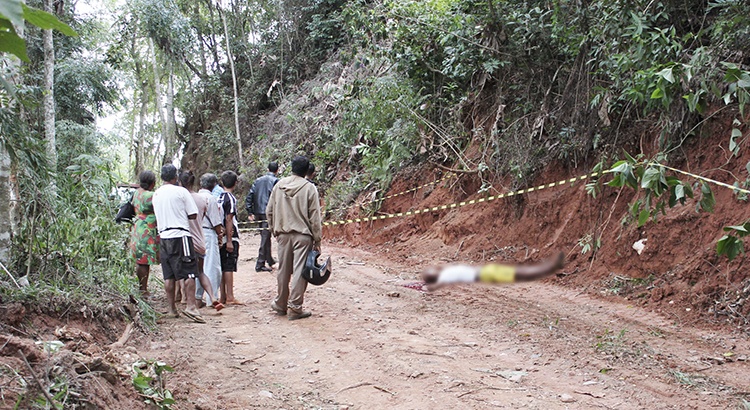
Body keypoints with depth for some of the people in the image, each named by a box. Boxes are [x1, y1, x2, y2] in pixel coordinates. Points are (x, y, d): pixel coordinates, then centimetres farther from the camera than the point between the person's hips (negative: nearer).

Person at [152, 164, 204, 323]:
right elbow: (193, 214, -5)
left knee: (169, 276, 9)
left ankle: (172, 308, 15)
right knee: (189, 273, -6)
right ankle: (190, 306, -14)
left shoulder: (156, 194, 12)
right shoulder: (181, 191, -6)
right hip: (180, 236, -6)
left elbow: (158, 216, 19)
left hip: (164, 237, 6)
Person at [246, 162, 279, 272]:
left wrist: (250, 212, 10)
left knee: (265, 237, 18)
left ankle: (269, 260, 30)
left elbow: (249, 196, 9)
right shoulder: (275, 181, -6)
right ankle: (260, 265, -3)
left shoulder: (258, 180, 12)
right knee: (265, 238, -3)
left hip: (258, 213, 6)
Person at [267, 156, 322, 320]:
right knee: (300, 271, 1)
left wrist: (274, 230, 19)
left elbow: (269, 211, 8)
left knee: (283, 270, 14)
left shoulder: (279, 185, 4)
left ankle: (280, 305, 26)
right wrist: (317, 240, -2)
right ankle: (295, 308, 2)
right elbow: (314, 217, -8)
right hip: (303, 235, -4)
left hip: (283, 234, 4)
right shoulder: (309, 188, -8)